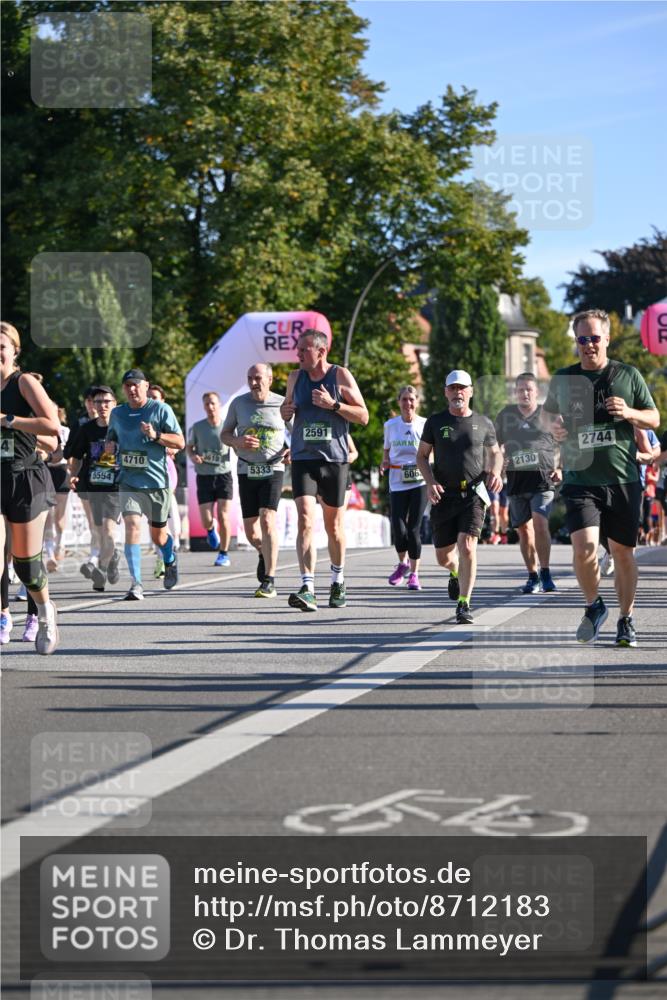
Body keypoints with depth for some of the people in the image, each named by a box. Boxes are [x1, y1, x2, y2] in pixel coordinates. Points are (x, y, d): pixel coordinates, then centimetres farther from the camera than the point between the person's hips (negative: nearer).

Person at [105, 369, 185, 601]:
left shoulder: (161, 409, -2)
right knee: (132, 526, -19)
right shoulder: (117, 413, 9)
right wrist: (110, 446, 2)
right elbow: (111, 437, 26)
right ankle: (135, 584, -22)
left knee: (158, 535, 11)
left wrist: (156, 435, -20)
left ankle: (170, 560, 47)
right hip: (129, 481, 1)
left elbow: (180, 442, -4)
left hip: (156, 480, -1)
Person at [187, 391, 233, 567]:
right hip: (204, 477, 1)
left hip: (223, 474, -1)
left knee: (223, 516, -8)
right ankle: (211, 530, 37)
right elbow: (189, 446, 15)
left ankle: (224, 554, 8)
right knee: (206, 521, -3)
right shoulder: (197, 427, 0)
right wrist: (193, 456, -7)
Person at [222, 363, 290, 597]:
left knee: (267, 520, -20)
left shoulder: (282, 404, -1)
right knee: (251, 531, 4)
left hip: (272, 470, -3)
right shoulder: (239, 403, 4)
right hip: (246, 471, 3)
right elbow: (225, 435, 12)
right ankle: (265, 553, 40)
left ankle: (269, 582, -18)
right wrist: (238, 442, -11)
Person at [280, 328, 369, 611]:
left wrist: (333, 404, -16)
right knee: (305, 520, -15)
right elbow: (286, 408, 24)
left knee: (334, 526, 10)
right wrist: (286, 411, 0)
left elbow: (363, 416, -3)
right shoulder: (295, 378, 8)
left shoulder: (341, 376, -2)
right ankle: (307, 589, -23)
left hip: (334, 460, -1)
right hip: (303, 459, 1)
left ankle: (338, 582, 32)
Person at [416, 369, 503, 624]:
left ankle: (464, 605, -16)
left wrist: (496, 472, -1)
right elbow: (422, 455, 11)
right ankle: (455, 573, 44)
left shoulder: (483, 424, 7)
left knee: (467, 546, -20)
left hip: (473, 494, -2)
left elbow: (495, 452, 20)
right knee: (443, 557, 6)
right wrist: (430, 482, -5)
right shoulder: (435, 422, 6)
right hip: (444, 496, 2)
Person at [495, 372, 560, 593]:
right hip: (516, 478, 3)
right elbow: (496, 445, 21)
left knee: (540, 523, -19)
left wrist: (560, 469, -1)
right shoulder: (506, 415, 12)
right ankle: (532, 576, 16)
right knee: (524, 529, 6)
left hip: (542, 477, -3)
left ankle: (545, 573, -12)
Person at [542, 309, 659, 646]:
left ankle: (626, 621, 22)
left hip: (623, 480, 0)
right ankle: (594, 606, 10)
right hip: (580, 480, 0)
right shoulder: (563, 379, 6)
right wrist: (552, 425, 2)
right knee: (583, 548, -17)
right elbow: (548, 410, 25)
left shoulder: (628, 375, 4)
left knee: (623, 552, 5)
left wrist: (629, 413, -11)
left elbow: (654, 418, 9)